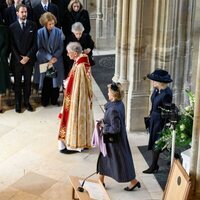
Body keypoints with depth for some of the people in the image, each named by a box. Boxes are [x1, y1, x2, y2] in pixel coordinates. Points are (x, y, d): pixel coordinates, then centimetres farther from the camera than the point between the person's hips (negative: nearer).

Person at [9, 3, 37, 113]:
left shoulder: (32, 25, 0)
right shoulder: (12, 27, -3)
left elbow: (35, 43, -2)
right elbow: (12, 45, -4)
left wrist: (28, 56, -10)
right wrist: (19, 58, -12)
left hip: (29, 59, 1)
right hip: (16, 59, -1)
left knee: (28, 81, 9)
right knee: (17, 82, 9)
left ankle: (26, 101, 21)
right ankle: (18, 103, 20)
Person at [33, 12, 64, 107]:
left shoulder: (58, 32, -6)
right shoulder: (40, 32, -8)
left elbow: (61, 47, -3)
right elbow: (39, 48, -5)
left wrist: (54, 57, -16)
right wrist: (49, 58, -13)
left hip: (56, 61, 1)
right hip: (44, 61, -1)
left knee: (55, 80, 6)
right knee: (45, 81, 5)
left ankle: (54, 100, 21)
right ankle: (45, 100, 19)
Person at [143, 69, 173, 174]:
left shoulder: (166, 93, -25)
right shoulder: (156, 90, 0)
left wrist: (165, 128, -16)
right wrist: (151, 115, 18)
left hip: (160, 121, -8)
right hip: (153, 118, 8)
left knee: (156, 143, 3)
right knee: (153, 142, 15)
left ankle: (154, 166, 17)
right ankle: (154, 165, 27)